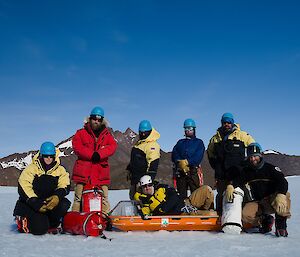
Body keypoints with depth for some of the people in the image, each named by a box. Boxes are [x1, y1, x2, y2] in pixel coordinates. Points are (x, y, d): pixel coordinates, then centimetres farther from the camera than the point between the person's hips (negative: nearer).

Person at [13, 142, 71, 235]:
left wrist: (57, 196, -29)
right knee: (40, 228, -25)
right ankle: (23, 220, 9)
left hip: (50, 202, 3)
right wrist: (36, 204, -26)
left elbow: (65, 186, -6)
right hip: (30, 204, -3)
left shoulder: (60, 170, 5)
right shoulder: (31, 169, -4)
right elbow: (23, 188, -15)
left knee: (64, 204, -28)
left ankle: (51, 225, -1)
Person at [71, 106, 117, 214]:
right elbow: (77, 147, -4)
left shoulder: (107, 135, 16)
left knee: (104, 199, 2)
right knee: (78, 198, -1)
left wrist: (99, 154, -16)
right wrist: (91, 155, -14)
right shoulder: (81, 133, 10)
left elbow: (113, 146, 0)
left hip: (101, 171, 2)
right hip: (83, 170, -2)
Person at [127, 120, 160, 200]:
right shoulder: (138, 144, 18)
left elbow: (153, 163, -21)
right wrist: (129, 170, 27)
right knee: (133, 197, 15)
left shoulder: (152, 145, -13)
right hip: (135, 177, 10)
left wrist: (149, 178, -26)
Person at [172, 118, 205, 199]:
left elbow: (198, 157, -3)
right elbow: (174, 155, 8)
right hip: (180, 172, 3)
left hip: (193, 171, -3)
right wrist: (180, 162, -12)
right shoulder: (180, 142, 22)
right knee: (181, 194, 4)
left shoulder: (199, 142, 12)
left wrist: (187, 162, -15)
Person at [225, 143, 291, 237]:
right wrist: (231, 186, -29)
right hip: (255, 203, 3)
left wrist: (280, 195, -37)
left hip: (271, 201, -3)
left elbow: (282, 182, -16)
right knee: (245, 215, -28)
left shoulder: (270, 168, -1)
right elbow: (237, 180, -3)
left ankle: (281, 223, -16)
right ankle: (264, 220, 3)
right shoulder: (246, 171, 11)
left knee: (285, 195, -34)